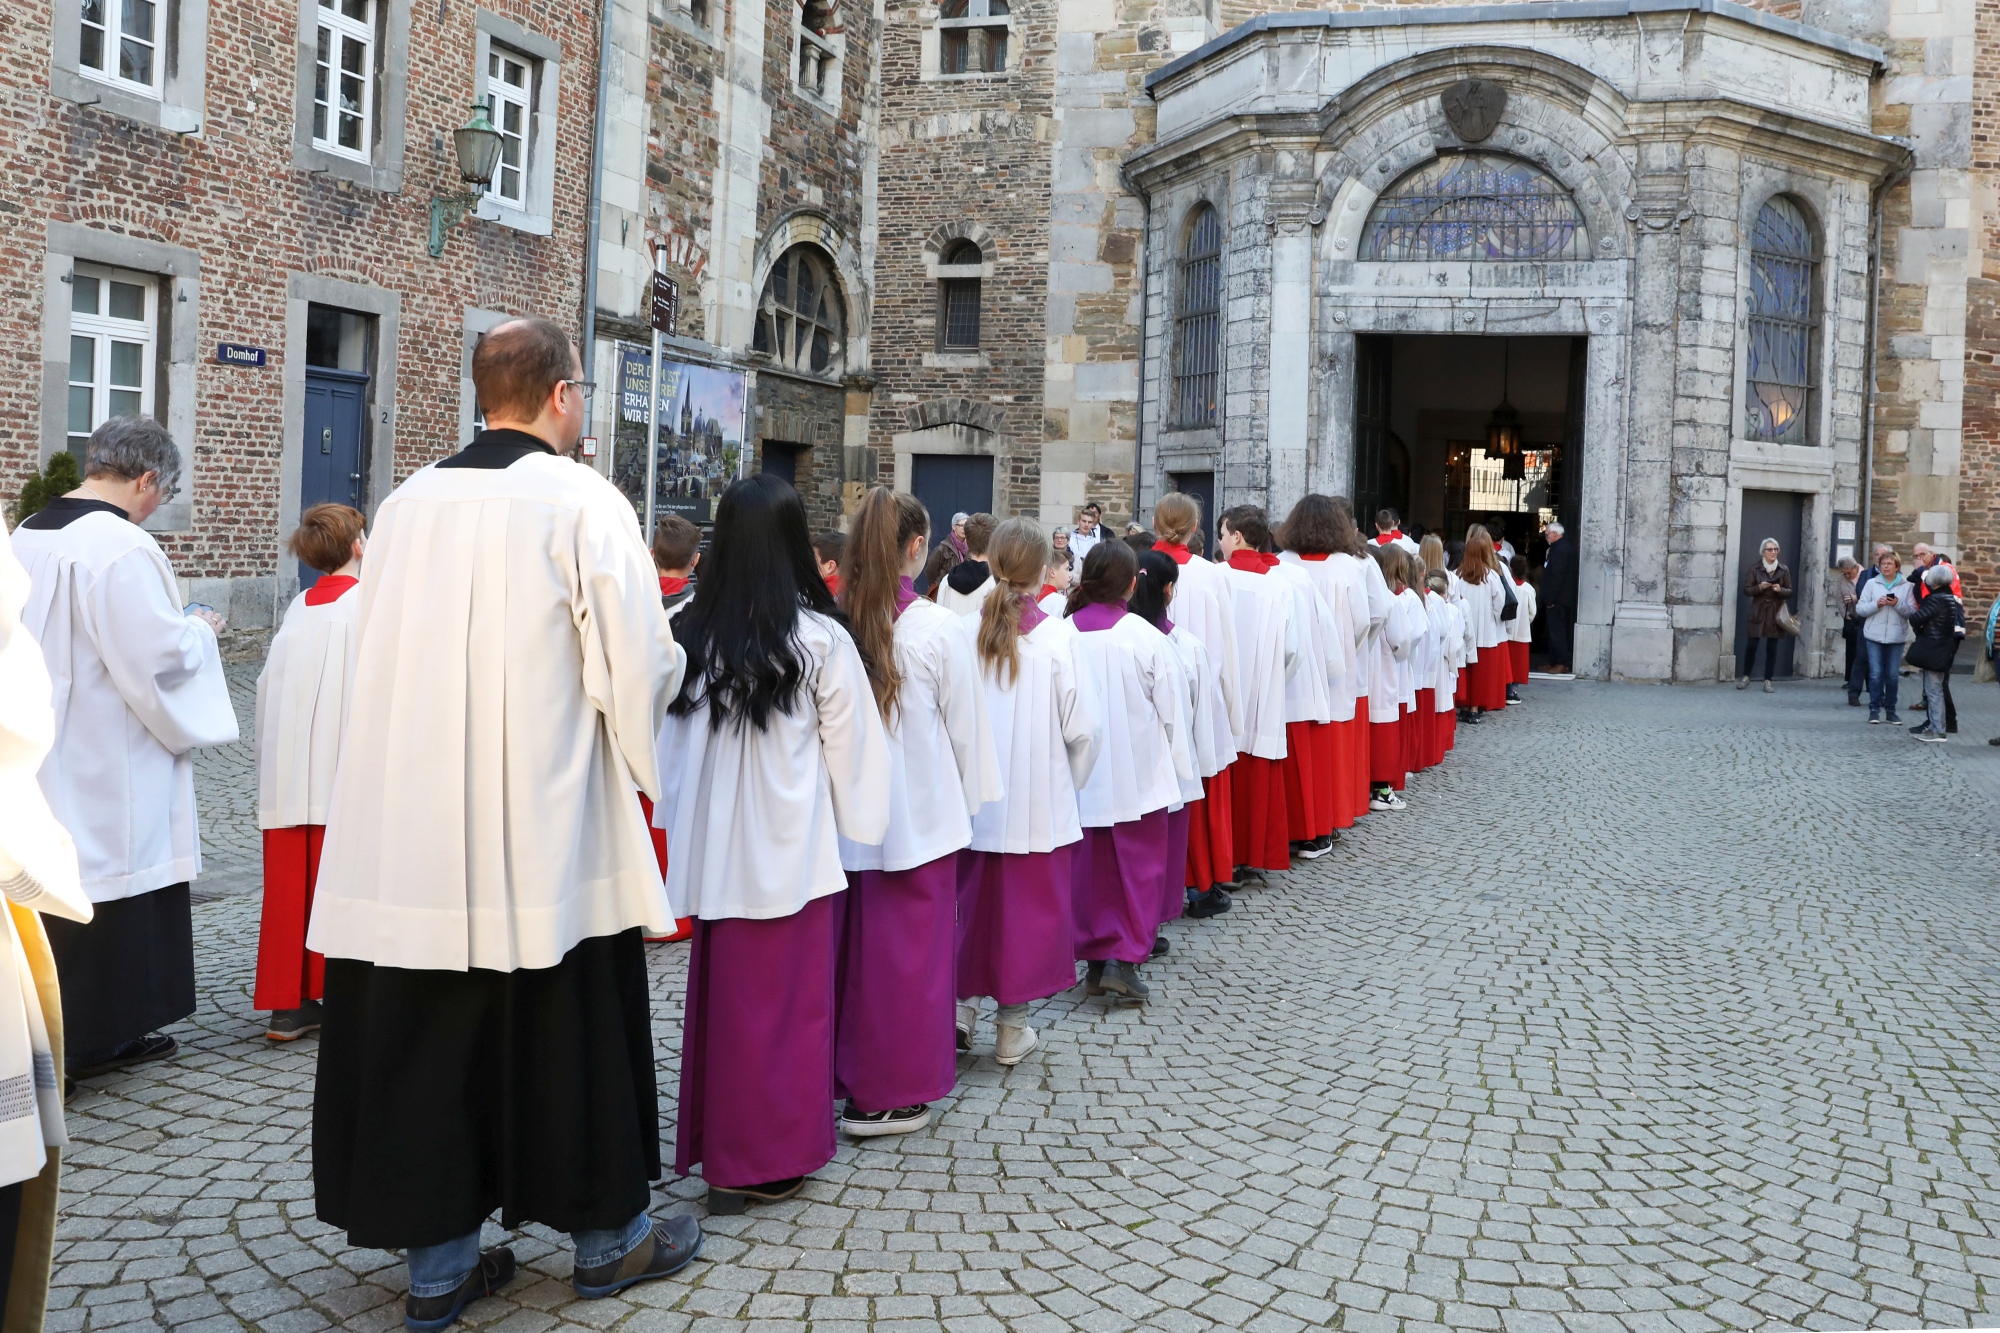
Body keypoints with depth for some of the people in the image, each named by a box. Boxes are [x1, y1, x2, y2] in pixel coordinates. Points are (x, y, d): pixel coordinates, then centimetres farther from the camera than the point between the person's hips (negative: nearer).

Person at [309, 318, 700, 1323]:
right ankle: (607, 1237, 23)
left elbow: (378, 658, 13)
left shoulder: (407, 503, 6)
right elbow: (641, 660, -12)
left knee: (425, 1028, 10)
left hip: (406, 823, 5)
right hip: (544, 824, -5)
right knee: (571, 1028, 9)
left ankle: (436, 1260, 20)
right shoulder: (583, 502, -10)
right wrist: (648, 695, 11)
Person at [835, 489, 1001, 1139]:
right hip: (919, 812, -3)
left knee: (853, 944, 15)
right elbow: (964, 726, -4)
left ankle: (847, 1072, 27)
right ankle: (887, 1094, 15)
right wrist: (969, 800, 10)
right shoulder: (940, 629, -13)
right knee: (909, 949, 7)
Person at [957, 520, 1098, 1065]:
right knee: (1029, 908, 9)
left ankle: (963, 1003, 20)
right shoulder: (1056, 636, -12)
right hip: (1039, 803, -2)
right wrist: (1069, 781, 9)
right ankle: (1012, 1029, 17)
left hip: (974, 799, 2)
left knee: (973, 902, 19)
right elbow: (1079, 728, -9)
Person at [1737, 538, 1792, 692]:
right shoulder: (1754, 568, -1)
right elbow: (1746, 590, -2)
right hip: (1758, 612, -1)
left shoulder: (1784, 570, 4)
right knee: (1751, 645, -2)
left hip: (1775, 613, 1)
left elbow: (1790, 592, 6)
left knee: (1772, 648, 2)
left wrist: (1780, 590, -15)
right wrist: (1760, 587, -20)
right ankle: (1745, 677, 14)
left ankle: (1768, 681, 8)